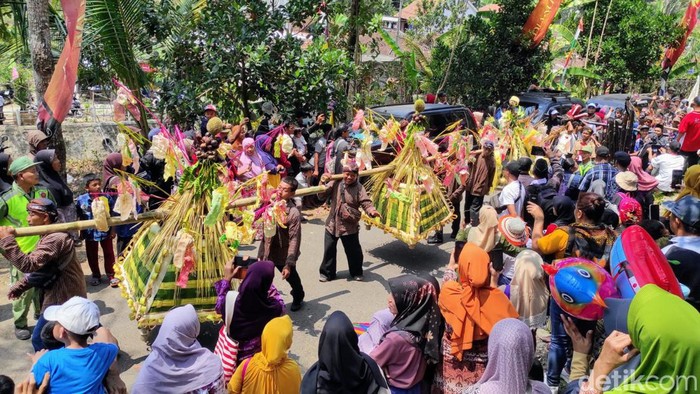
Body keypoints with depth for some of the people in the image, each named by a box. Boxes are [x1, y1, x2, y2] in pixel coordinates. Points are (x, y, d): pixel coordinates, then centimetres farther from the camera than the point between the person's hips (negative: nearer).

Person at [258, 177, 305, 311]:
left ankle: (298, 297, 53)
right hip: (266, 250, 3)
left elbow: (294, 239, -23)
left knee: (291, 277, 23)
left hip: (283, 254, -3)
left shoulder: (294, 213, -24)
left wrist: (289, 264, -26)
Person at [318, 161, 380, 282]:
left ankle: (356, 272, 34)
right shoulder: (335, 183, -4)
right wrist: (323, 183, -19)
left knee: (354, 251, 11)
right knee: (329, 250, 10)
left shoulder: (359, 188, -10)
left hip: (350, 226, -2)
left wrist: (372, 211, -36)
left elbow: (366, 203, -15)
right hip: (332, 224, 2)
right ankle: (326, 273, 28)